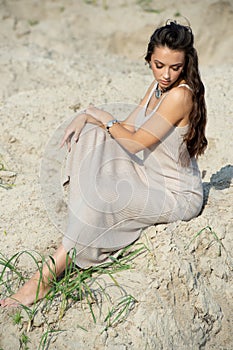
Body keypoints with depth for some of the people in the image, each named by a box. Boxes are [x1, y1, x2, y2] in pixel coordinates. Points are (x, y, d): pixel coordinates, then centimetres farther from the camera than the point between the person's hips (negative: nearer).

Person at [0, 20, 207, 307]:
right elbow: (129, 127, 8)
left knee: (102, 193, -31)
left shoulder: (180, 94, -23)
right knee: (90, 135, -5)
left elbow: (134, 143, -22)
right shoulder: (159, 85, 5)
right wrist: (86, 117, -6)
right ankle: (80, 220, -5)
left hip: (178, 196, -9)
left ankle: (47, 276, -24)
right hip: (150, 176, 9)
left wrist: (104, 117, -8)